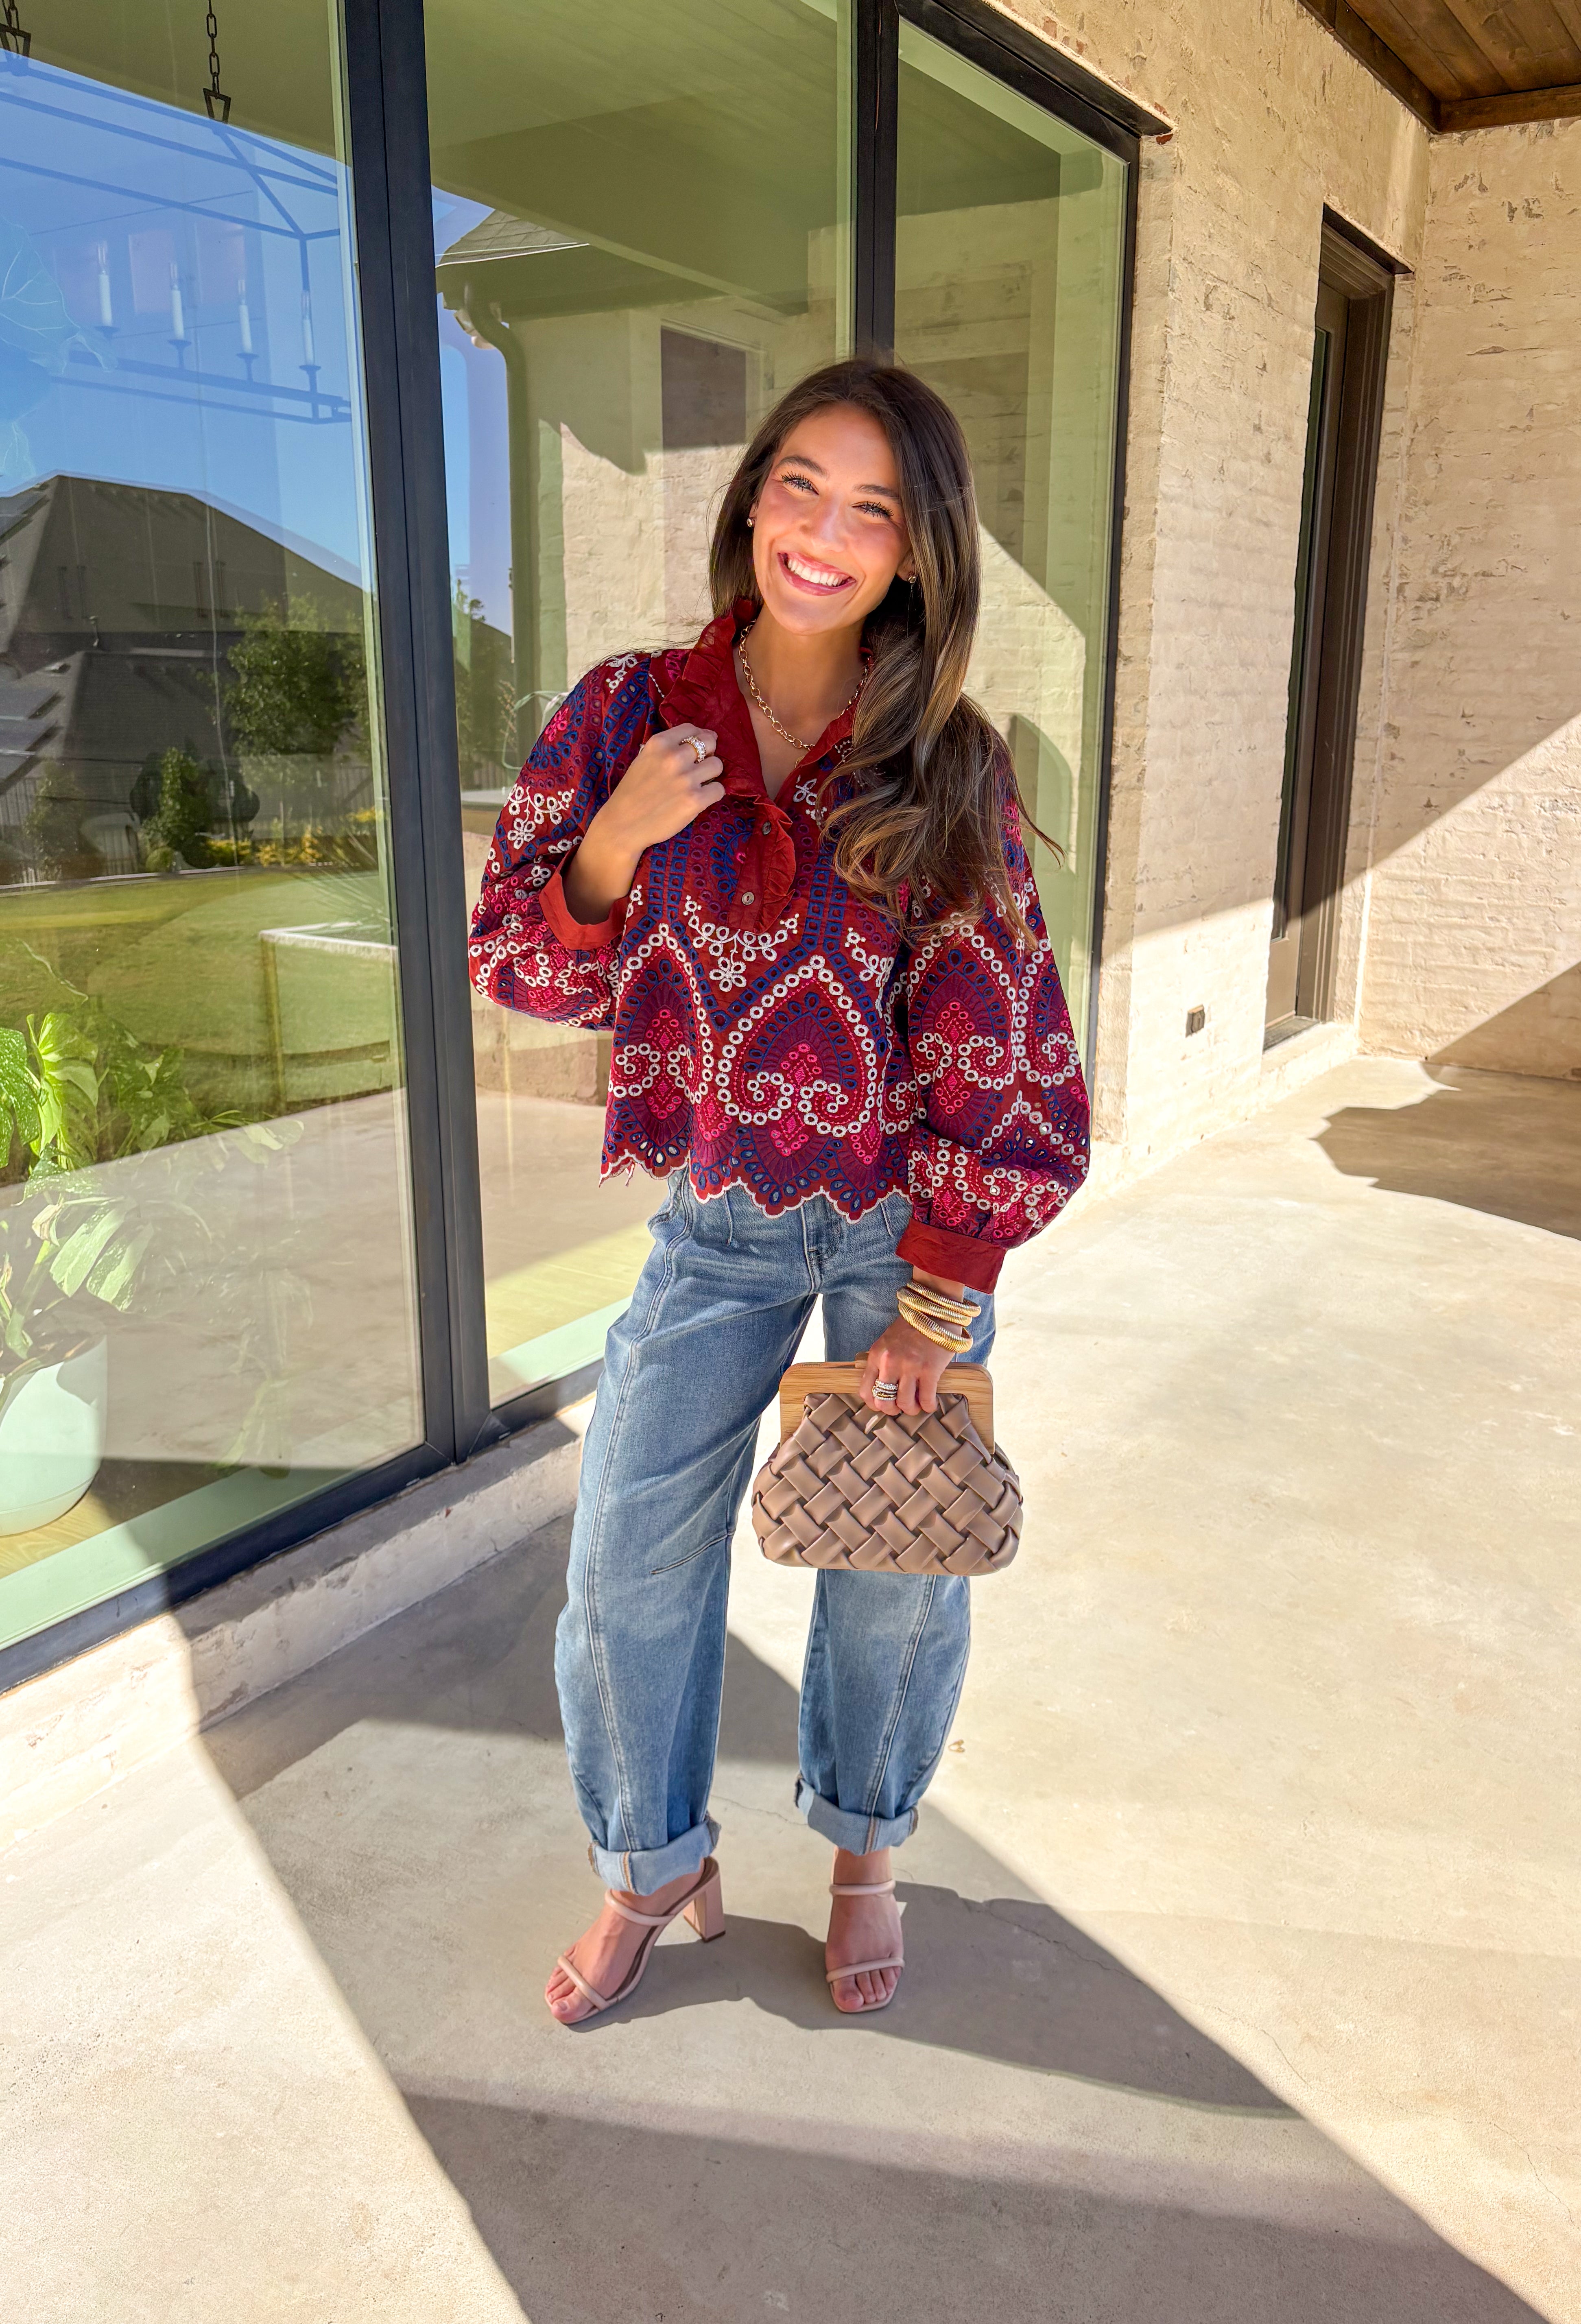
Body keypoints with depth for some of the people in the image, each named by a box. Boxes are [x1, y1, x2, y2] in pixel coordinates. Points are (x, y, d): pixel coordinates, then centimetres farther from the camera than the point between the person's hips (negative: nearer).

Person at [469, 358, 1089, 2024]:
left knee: (898, 1564, 12)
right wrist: (612, 846, -22)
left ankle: (865, 1847, 41)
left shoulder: (947, 770, -9)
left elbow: (992, 1049, -10)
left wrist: (933, 1309, -12)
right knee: (628, 1564, 6)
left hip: (907, 1218, -1)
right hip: (718, 1218, 1)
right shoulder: (629, 715, -5)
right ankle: (656, 1863, 33)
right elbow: (518, 969, -1)